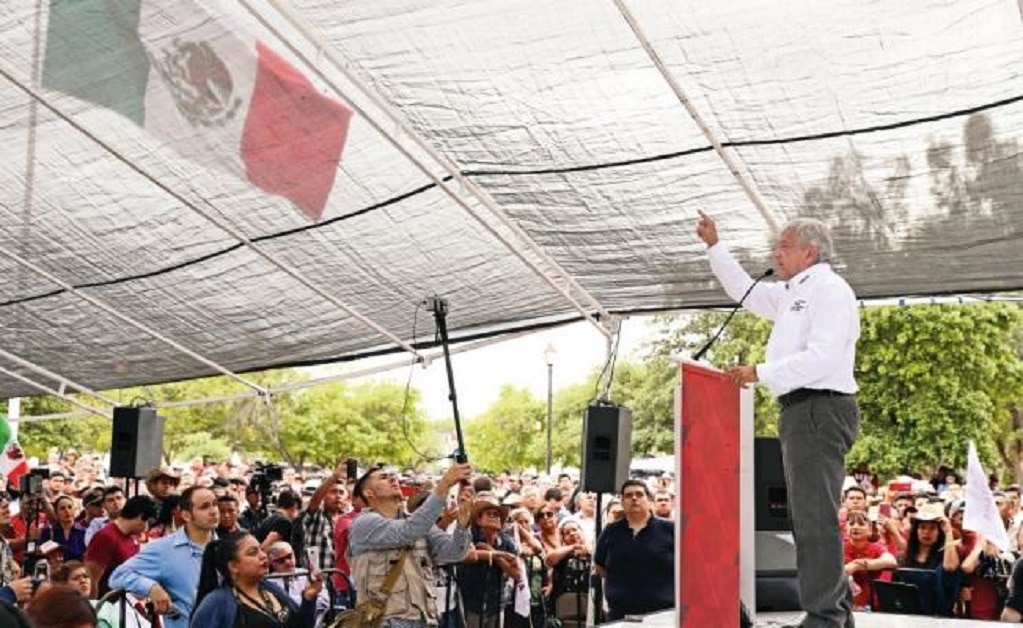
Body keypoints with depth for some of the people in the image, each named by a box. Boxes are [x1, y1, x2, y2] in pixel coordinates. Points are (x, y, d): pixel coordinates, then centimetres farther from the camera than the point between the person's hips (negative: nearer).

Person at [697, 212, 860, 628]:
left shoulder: (830, 290, -8)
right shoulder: (793, 293, 22)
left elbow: (822, 357, -20)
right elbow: (745, 291, 36)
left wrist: (760, 373, -20)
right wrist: (714, 246, 31)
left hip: (820, 409, -10)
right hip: (801, 410, 10)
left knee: (815, 516, -12)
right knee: (810, 516, 13)